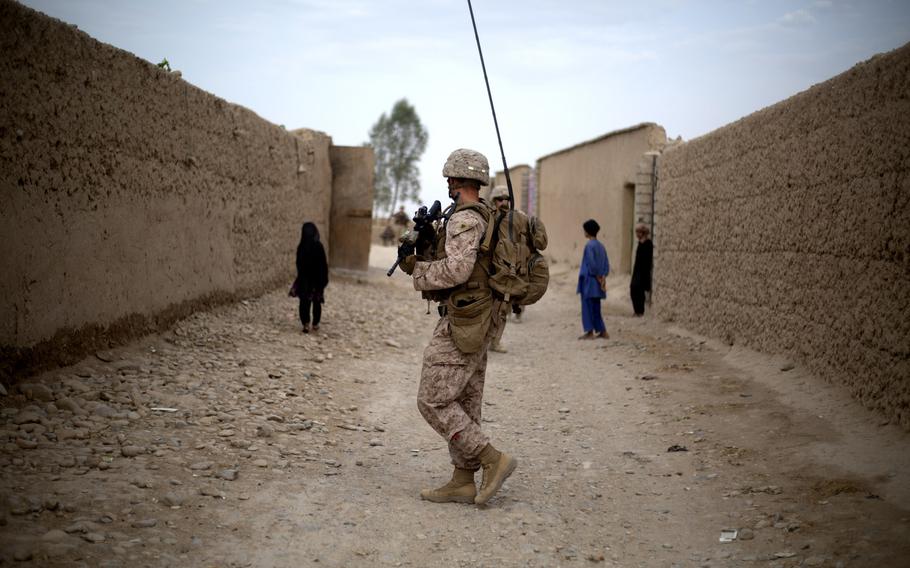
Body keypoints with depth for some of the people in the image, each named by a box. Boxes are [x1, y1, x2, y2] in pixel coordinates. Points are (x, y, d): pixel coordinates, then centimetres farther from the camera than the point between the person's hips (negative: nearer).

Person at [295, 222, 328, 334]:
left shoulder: (301, 247, -8)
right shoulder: (318, 246, -14)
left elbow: (299, 264, -2)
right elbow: (323, 264, -11)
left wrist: (300, 277, 9)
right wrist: (324, 279, -1)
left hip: (304, 279, 1)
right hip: (317, 279, -1)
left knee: (304, 301, 9)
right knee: (317, 302, 14)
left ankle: (306, 324, -1)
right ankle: (315, 324, 20)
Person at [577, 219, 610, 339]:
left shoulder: (589, 245, -14)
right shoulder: (601, 245, 11)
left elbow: (591, 263, -21)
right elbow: (606, 264, 9)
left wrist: (597, 276, -10)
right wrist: (603, 277, 1)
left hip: (589, 280, -8)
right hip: (597, 283, 8)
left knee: (588, 306, -1)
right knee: (595, 308, 14)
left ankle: (590, 332, 1)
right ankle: (602, 332, 13)